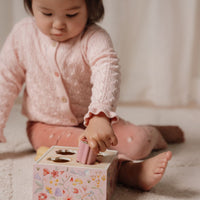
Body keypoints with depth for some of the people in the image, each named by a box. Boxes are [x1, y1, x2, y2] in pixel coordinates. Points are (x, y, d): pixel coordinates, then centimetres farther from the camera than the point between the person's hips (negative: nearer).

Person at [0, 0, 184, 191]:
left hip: (94, 120, 0)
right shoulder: (23, 34, -8)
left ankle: (156, 133, 16)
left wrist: (100, 116, -57)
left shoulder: (94, 39, -19)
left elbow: (107, 74, -38)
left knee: (138, 141, -17)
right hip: (47, 126, 1)